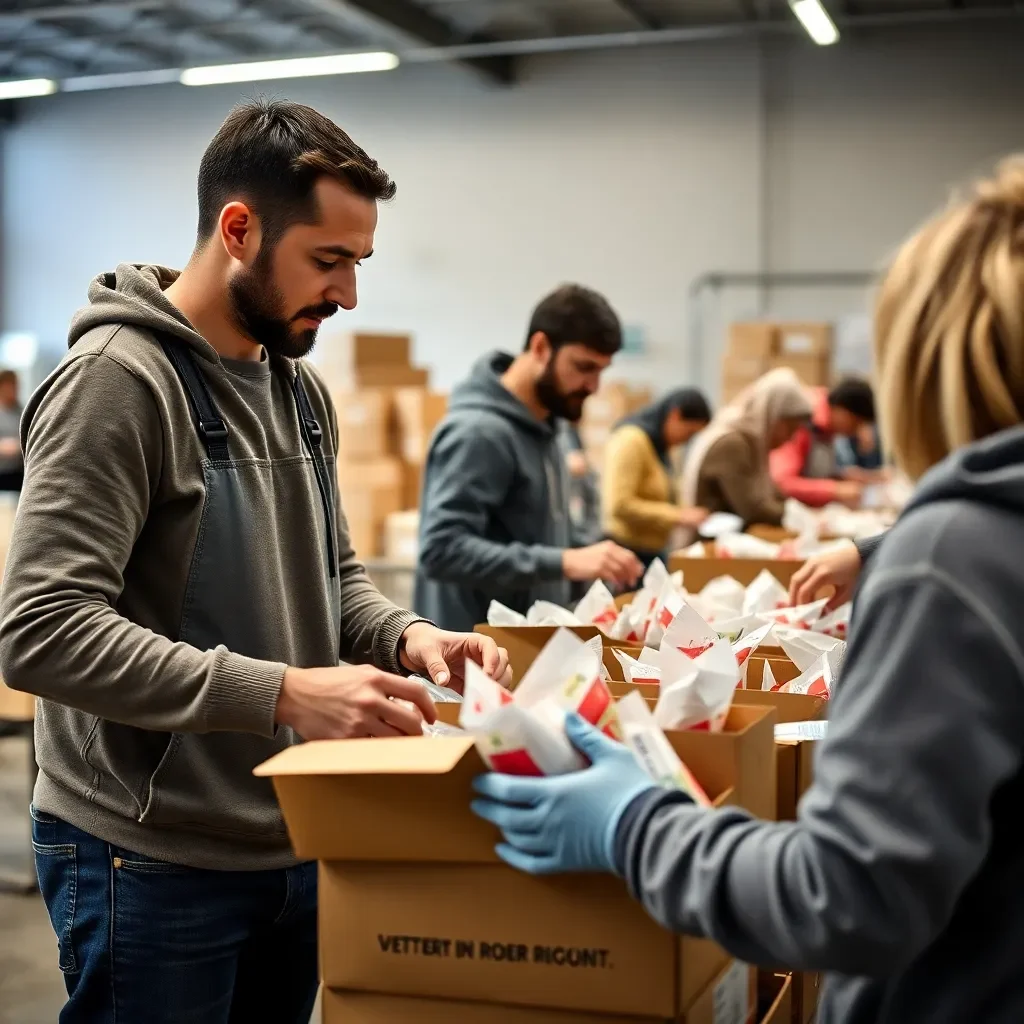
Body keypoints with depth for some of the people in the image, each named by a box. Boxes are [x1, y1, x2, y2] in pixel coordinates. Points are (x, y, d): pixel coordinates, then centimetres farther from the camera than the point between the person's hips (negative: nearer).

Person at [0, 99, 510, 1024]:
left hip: (293, 842, 8)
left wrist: (401, 634, -5)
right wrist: (283, 694, -31)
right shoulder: (118, 377, -18)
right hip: (152, 865, -8)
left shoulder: (302, 390, 9)